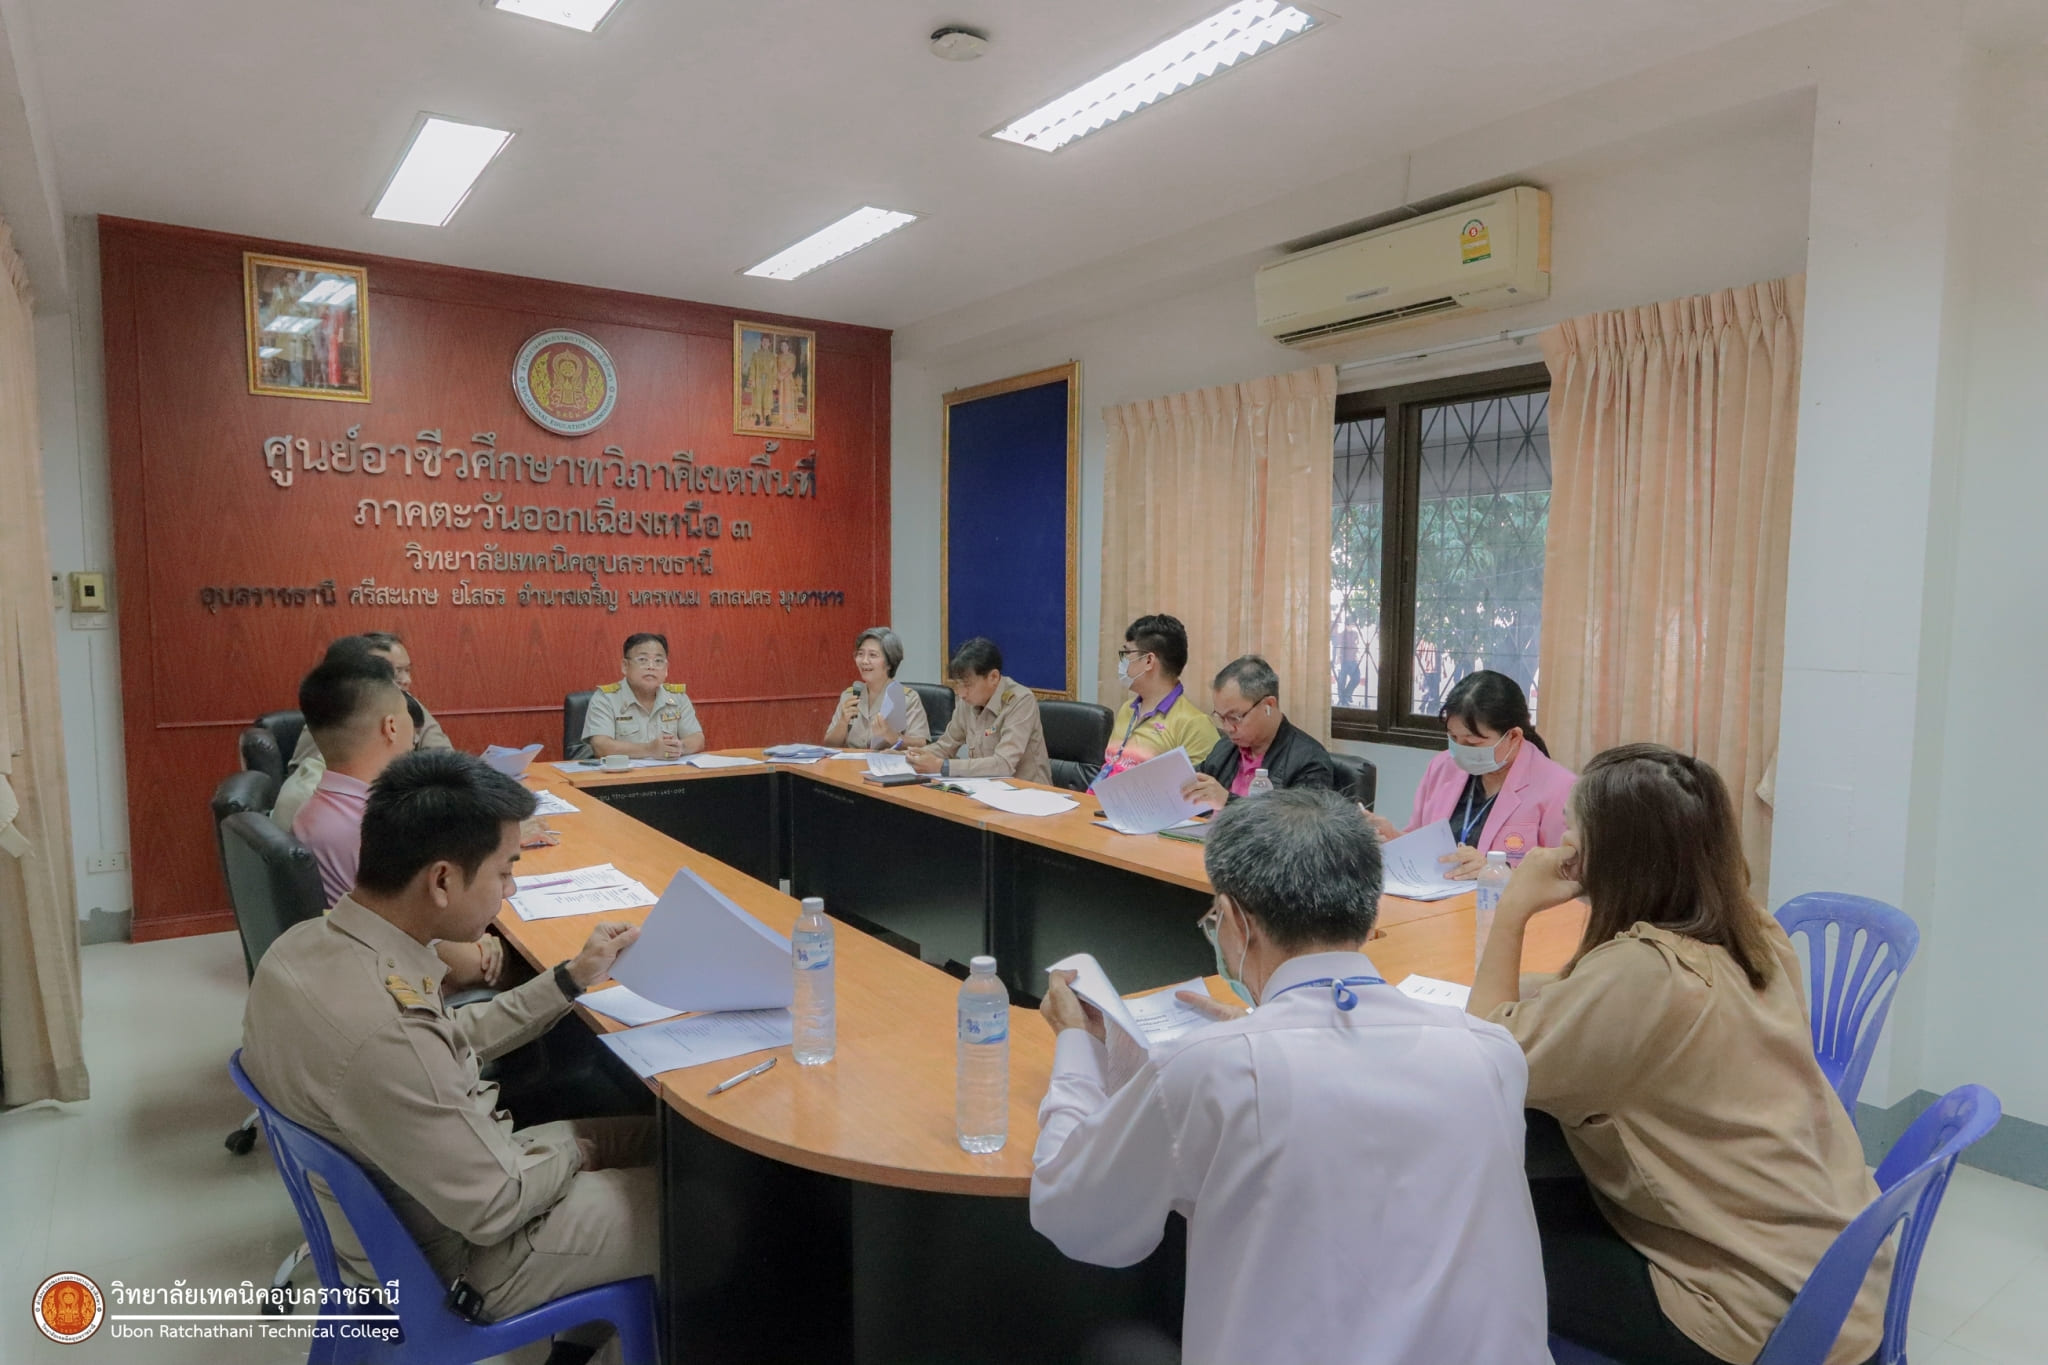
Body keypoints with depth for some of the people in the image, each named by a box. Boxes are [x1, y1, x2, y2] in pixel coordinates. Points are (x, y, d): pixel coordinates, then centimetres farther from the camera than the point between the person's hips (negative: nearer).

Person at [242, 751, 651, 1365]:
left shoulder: (307, 943, -9)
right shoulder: (378, 1032, -38)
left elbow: (444, 1047, 6)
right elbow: (494, 1207, -26)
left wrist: (570, 980, 3)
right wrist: (570, 1152, -7)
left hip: (393, 1201, 8)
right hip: (462, 1253, -8)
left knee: (653, 1132, 16)